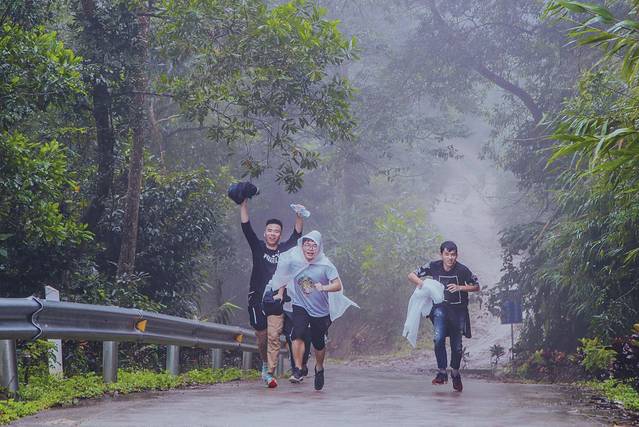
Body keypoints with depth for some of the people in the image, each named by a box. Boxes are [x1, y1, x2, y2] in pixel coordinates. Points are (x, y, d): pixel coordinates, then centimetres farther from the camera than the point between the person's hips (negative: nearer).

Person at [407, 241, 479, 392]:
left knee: (457, 345, 6)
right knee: (439, 338, -23)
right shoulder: (433, 266, -12)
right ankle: (442, 372, -12)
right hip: (440, 307, 0)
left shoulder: (462, 270, -15)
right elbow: (411, 275, -3)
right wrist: (420, 283, -25)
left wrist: (460, 287, -19)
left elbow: (476, 286, -3)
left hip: (458, 310, 0)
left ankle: (455, 374, 32)